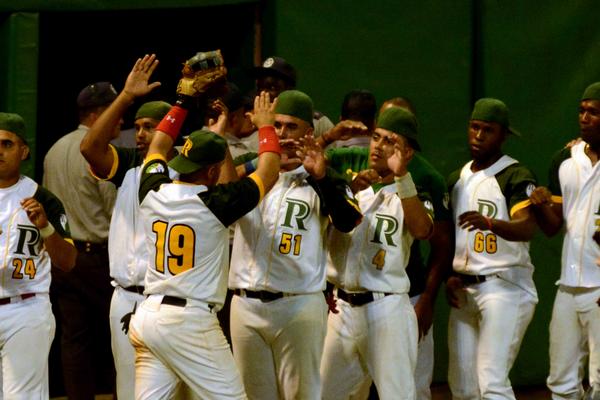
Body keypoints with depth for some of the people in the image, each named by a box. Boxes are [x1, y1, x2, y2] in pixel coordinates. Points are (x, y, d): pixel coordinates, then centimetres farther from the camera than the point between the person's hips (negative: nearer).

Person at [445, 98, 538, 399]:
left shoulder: (516, 176, -6)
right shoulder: (456, 179, 17)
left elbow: (527, 228, -23)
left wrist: (489, 223, -42)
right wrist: (449, 276, 5)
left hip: (504, 287, -8)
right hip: (463, 290, 8)